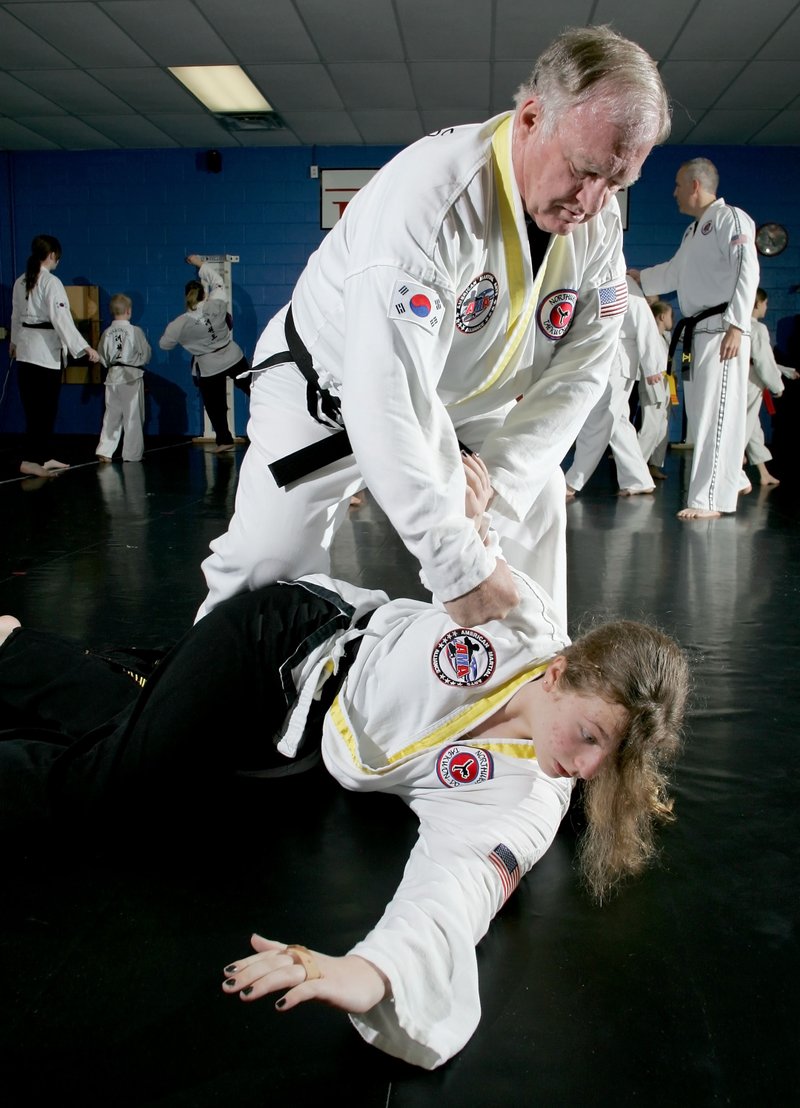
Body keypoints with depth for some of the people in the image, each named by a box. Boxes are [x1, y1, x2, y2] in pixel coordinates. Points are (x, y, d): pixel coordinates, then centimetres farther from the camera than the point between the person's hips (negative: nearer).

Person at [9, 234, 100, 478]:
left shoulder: (20, 282, 12)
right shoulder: (51, 282, -13)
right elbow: (61, 319, -21)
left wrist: (14, 343, 38)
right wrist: (83, 347, -23)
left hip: (26, 350, 8)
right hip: (45, 350, -8)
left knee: (35, 407, 13)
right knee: (42, 409, -4)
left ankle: (44, 458, 21)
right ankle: (30, 461, -4)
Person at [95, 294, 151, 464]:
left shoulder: (107, 333, -1)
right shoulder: (135, 331, -11)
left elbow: (102, 357, 6)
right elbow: (146, 355, -4)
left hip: (113, 377, 4)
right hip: (132, 376, -4)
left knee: (112, 416, 13)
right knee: (133, 418, 5)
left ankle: (104, 451, 6)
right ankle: (132, 455, 10)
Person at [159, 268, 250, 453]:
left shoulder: (179, 324, -15)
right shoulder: (215, 306, -13)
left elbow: (164, 344, 2)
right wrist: (201, 264, 18)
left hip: (209, 368, -2)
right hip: (233, 358, 2)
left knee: (215, 407, 11)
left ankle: (224, 441, 16)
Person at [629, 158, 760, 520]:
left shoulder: (730, 218, -7)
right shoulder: (693, 230, 21)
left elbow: (746, 272, -16)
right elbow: (672, 274, 34)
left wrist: (736, 326, -22)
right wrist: (636, 276, 42)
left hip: (722, 331, -9)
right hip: (696, 331, 9)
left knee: (715, 413, -10)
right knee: (700, 411, 13)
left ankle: (710, 499, -9)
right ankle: (732, 479, 30)